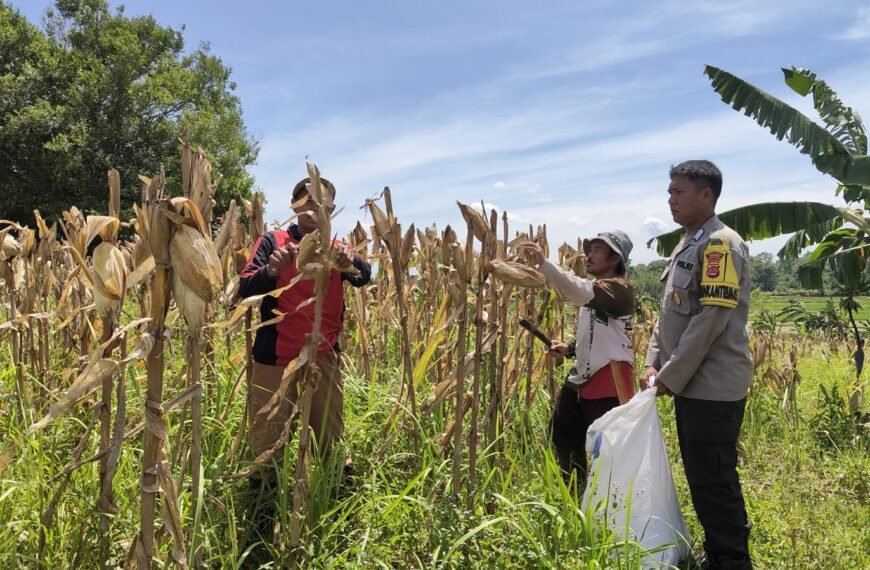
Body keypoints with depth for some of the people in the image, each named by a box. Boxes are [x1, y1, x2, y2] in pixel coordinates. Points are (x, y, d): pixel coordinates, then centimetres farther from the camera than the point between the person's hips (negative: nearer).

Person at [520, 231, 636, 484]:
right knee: (562, 434, 19)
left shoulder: (620, 288, -13)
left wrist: (544, 264, -42)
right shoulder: (595, 289, 18)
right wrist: (570, 348, 8)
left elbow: (580, 291, -33)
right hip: (582, 378, 10)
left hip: (609, 381, -10)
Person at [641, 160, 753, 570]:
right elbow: (669, 313, 18)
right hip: (692, 383, 9)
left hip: (713, 386, -9)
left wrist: (670, 377, -16)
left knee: (714, 480, -2)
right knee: (701, 477, 16)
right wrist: (654, 363, 7)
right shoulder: (687, 245, 15)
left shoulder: (721, 243, -14)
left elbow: (711, 318, -21)